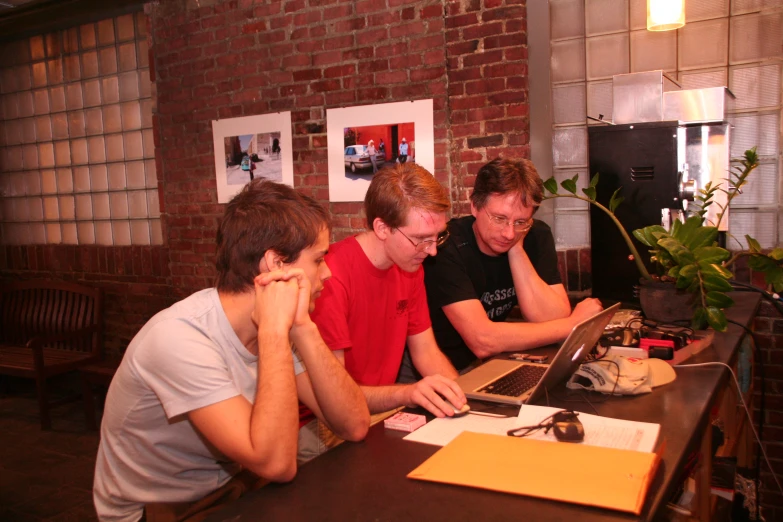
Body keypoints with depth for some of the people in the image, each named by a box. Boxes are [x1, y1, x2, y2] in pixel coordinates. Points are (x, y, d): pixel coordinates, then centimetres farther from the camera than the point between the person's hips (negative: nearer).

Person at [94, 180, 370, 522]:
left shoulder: (274, 328, -6)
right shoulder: (178, 337, -26)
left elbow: (354, 426, -14)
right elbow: (276, 464, -32)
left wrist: (301, 327, -22)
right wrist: (274, 329, -31)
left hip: (227, 493, 6)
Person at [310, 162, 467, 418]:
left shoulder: (410, 264, 2)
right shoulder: (331, 277, -22)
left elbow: (426, 351, 8)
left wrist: (458, 394, -10)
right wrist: (407, 393, -36)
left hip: (385, 412, 7)